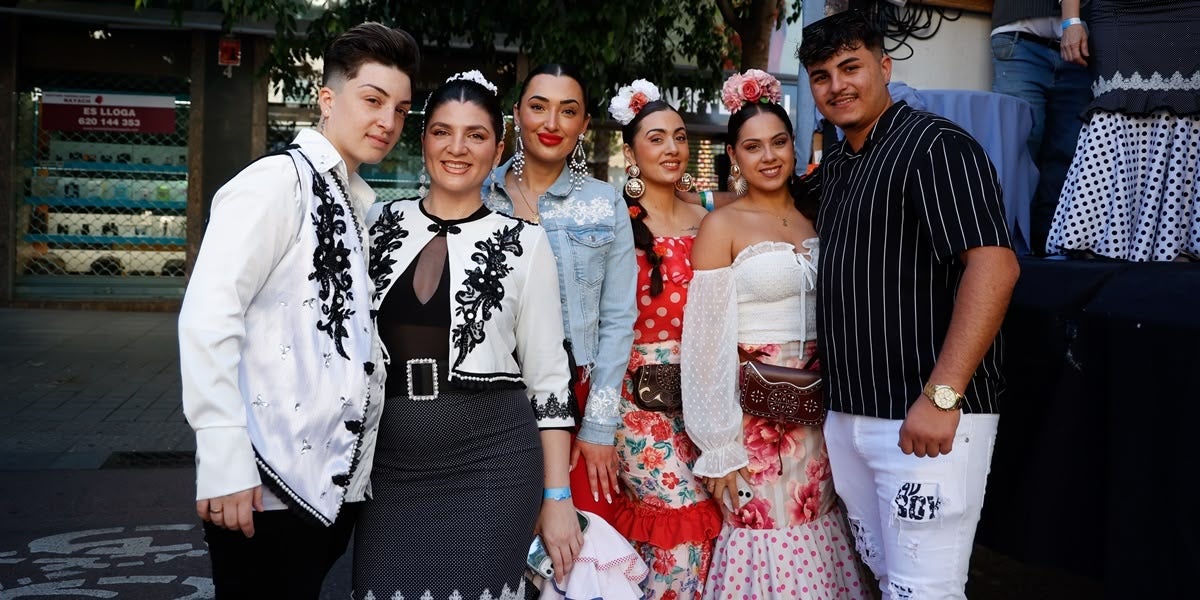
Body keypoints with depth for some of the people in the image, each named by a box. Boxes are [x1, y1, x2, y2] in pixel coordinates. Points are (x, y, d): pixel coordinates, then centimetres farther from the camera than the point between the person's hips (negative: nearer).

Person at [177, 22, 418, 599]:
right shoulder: (276, 182, -10)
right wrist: (224, 460, -22)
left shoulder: (364, 202, 14)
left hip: (339, 482, 8)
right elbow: (206, 317, -18)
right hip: (269, 485, -7)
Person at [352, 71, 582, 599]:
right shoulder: (379, 224, 5)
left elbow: (547, 376, 1)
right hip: (389, 463, 2)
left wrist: (557, 498, -2)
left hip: (490, 464, -2)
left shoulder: (523, 242, -2)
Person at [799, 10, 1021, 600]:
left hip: (927, 418, -8)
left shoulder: (935, 146, -10)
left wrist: (941, 396, -26)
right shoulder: (834, 167, 15)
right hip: (847, 415, 8)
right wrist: (837, 401, 15)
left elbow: (994, 266, -21)